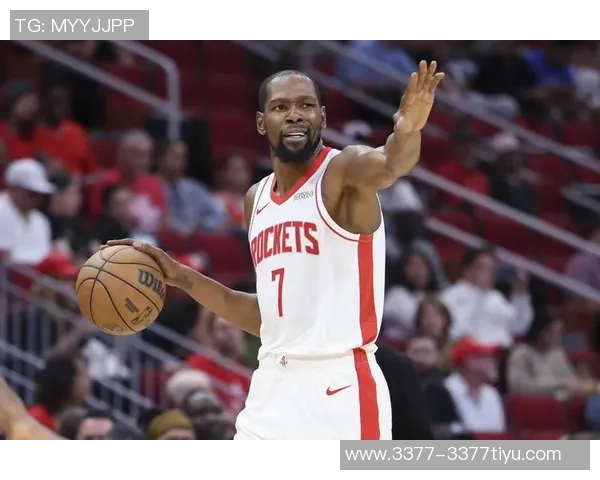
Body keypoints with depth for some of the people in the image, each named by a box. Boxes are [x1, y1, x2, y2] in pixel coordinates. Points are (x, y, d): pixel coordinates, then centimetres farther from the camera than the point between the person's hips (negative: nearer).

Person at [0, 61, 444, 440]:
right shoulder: (257, 199, 15)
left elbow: (390, 166, -33)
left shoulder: (344, 172, -7)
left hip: (340, 386, -7)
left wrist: (407, 131, -56)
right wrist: (182, 278, 14)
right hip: (275, 385, 7)